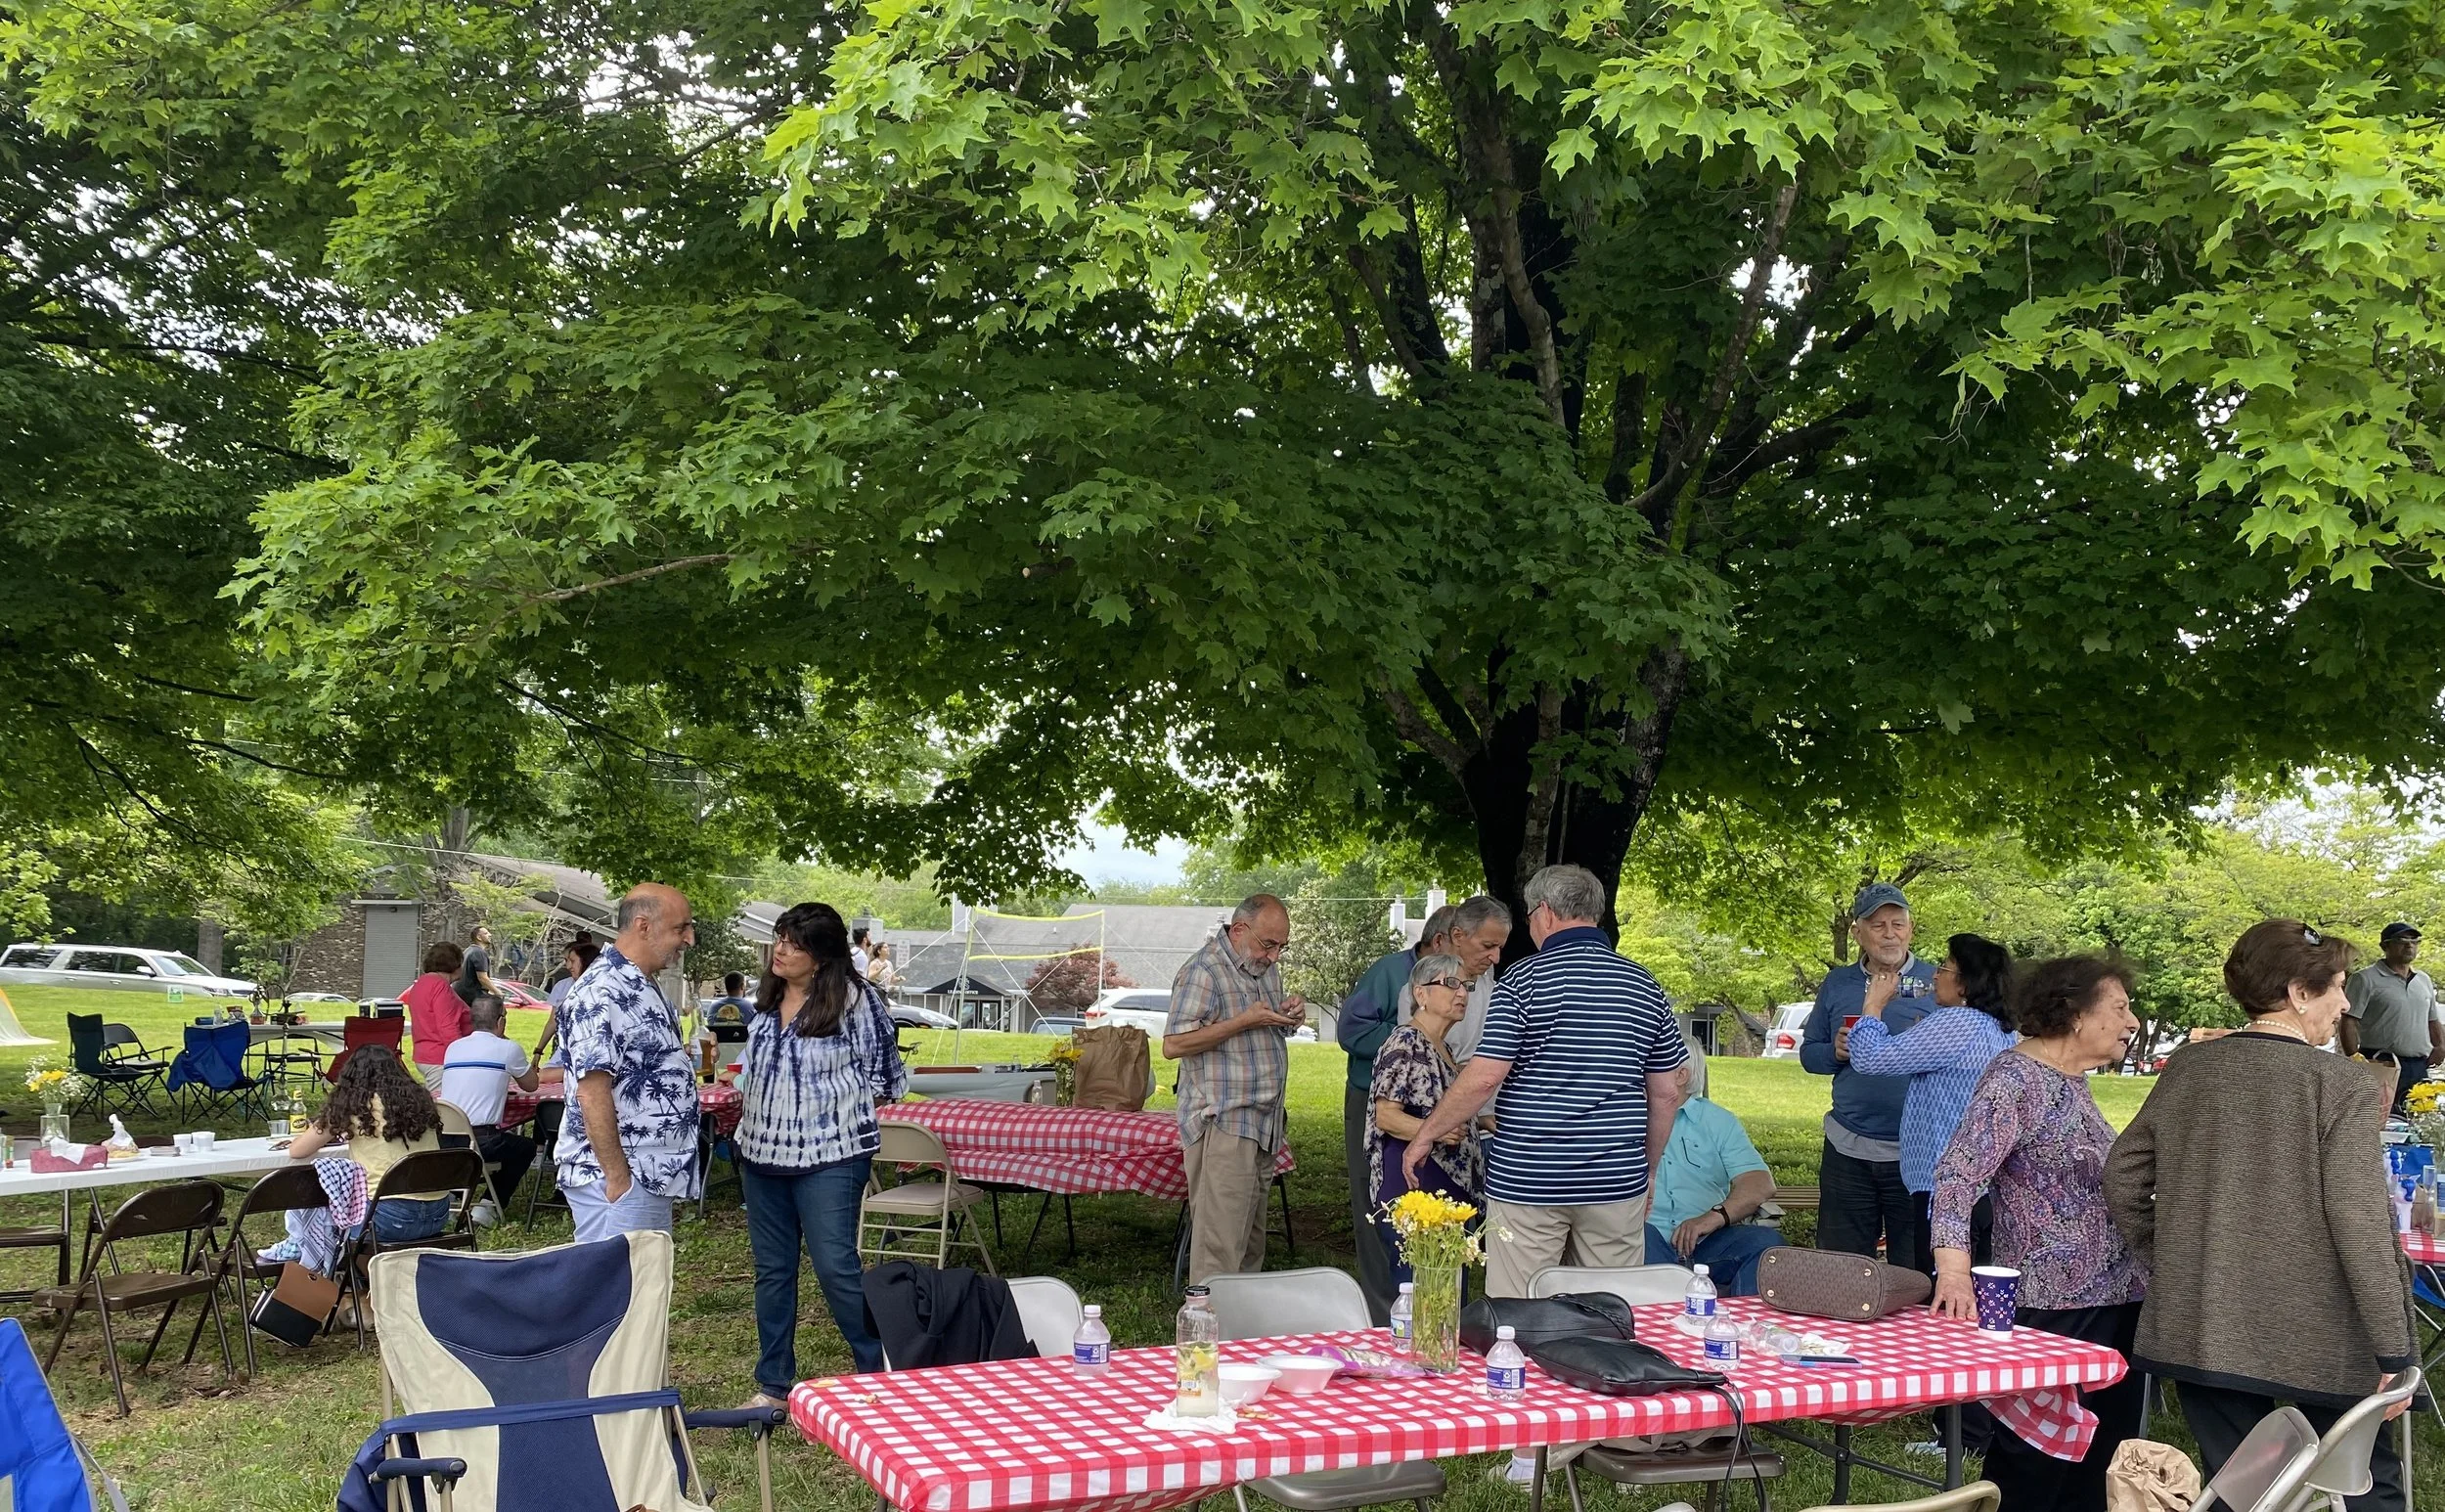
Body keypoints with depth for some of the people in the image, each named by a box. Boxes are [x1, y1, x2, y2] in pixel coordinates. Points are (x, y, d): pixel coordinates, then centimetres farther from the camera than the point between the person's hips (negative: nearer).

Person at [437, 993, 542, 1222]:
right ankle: (488, 1207, 13)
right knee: (526, 1146, 23)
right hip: (480, 1142, -5)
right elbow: (531, 1085, 16)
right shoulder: (508, 1049, -1)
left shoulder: (453, 1047, 14)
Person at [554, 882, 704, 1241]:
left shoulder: (645, 986, 14)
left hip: (654, 1179, 10)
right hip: (619, 1181, -10)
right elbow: (592, 1093, -23)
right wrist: (618, 1179, -22)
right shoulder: (601, 993, -18)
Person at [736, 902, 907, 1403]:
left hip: (828, 1159, -7)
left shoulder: (855, 999, -13)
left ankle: (881, 1374, 5)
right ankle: (773, 1385, 23)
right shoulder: (767, 1000, 7)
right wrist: (748, 1134, 13)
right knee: (772, 1270, 13)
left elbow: (881, 1078, -6)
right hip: (762, 1155, 7)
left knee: (836, 1267, -10)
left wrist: (836, 1114, -3)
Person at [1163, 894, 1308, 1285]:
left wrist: (1288, 1016, 4)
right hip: (1222, 1125, -9)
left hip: (1262, 1127, 9)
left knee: (1252, 1238, 14)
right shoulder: (1204, 971, -13)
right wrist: (1245, 1021, -21)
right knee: (1220, 1242, -11)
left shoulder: (1266, 968, 14)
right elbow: (1174, 1045, -19)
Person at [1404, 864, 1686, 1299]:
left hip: (1526, 1181, -4)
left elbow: (1483, 1078, -13)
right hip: (1617, 1182, 4)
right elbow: (1666, 1093, 9)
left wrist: (1424, 1137, -2)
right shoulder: (1645, 985, 6)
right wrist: (1646, 1168, 21)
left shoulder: (1524, 980, -7)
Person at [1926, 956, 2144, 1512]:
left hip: (2115, 1298, 9)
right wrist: (1954, 1268, -34)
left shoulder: (2072, 1080, 12)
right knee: (2032, 1466, -3)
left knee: (2099, 1466, 13)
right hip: (2053, 1305, -9)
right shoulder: (2014, 1077, -14)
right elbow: (1958, 1173, -24)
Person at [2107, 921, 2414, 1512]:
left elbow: (2123, 1174, 6)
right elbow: (2362, 1224, -16)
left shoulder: (2188, 1069, 2)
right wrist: (2393, 1350, -12)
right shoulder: (2342, 1086, -12)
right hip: (2317, 1336, -4)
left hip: (2197, 1329, 4)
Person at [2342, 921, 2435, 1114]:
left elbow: (2433, 1021, 26)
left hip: (2419, 1067, 7)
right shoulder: (2366, 979, -4)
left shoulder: (2424, 980, 18)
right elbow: (2348, 1023, -9)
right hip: (2382, 1064, -7)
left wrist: (2441, 1046, 6)